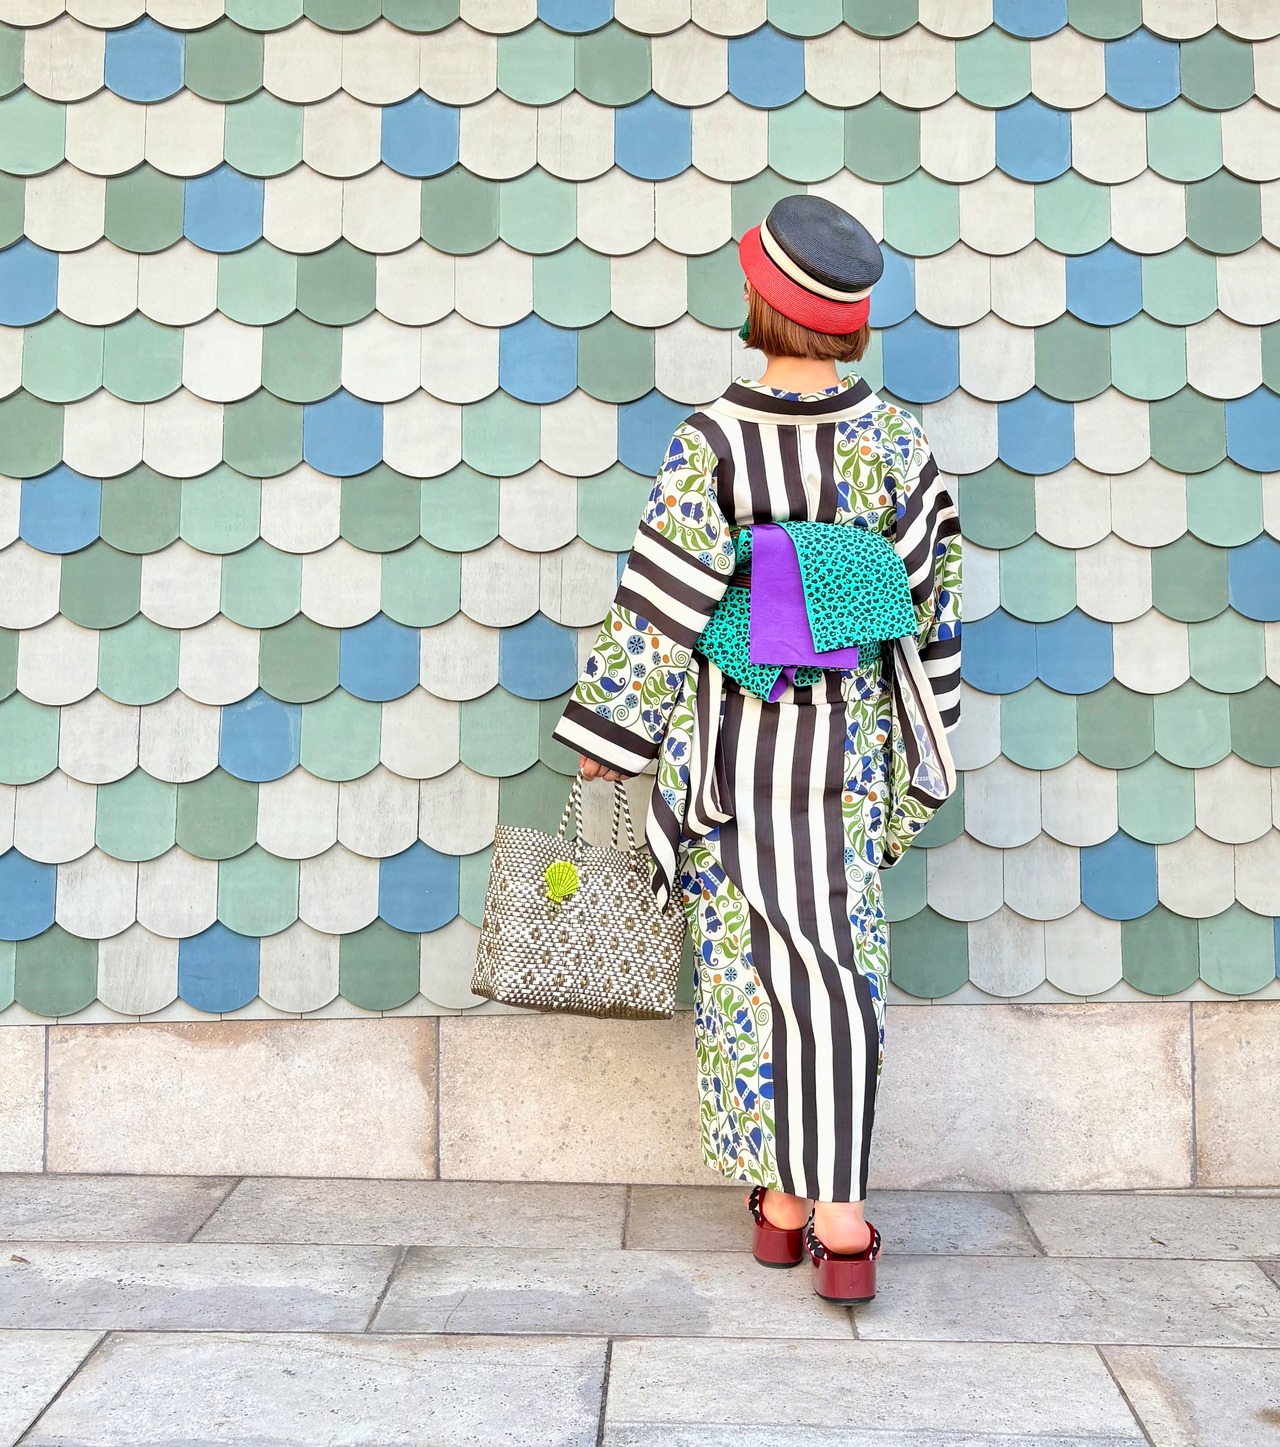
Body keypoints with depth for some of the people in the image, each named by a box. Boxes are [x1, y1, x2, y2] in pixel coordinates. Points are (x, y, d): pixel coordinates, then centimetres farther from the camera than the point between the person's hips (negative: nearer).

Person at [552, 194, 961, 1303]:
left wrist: (611, 731, 0)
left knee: (746, 965, 8)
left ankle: (780, 1196, 18)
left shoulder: (709, 445, -12)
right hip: (849, 737, 2)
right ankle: (836, 1211, 6)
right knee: (834, 961, 9)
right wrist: (921, 739, 17)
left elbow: (660, 604, -11)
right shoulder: (893, 441, -3)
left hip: (732, 742, -2)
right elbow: (931, 596, 5)